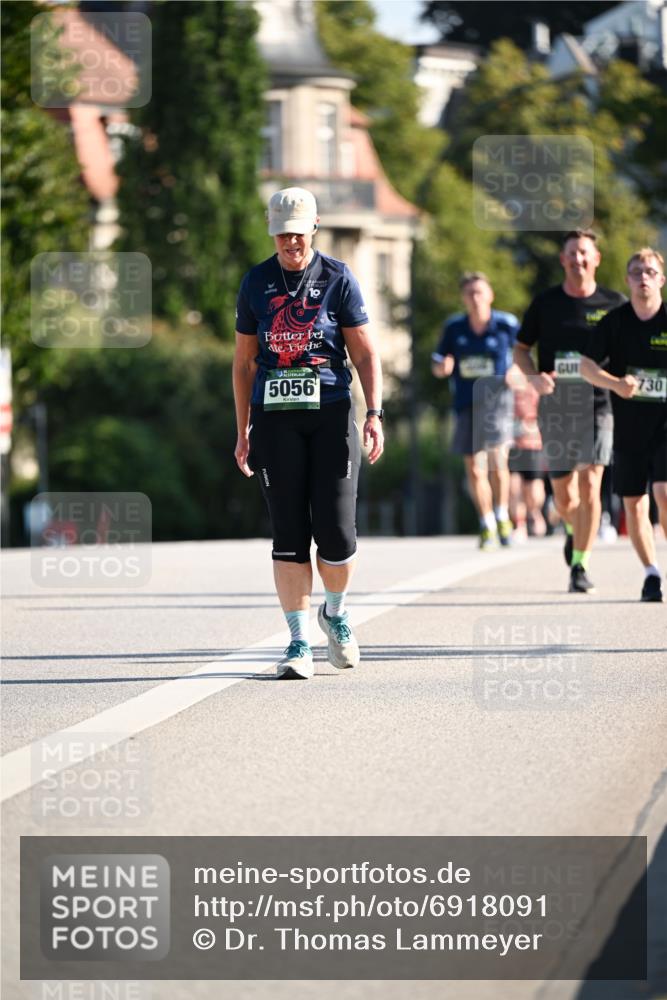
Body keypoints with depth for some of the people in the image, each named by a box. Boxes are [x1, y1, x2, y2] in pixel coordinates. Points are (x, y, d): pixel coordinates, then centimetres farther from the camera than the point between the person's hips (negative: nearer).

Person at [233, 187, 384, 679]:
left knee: (336, 533, -4)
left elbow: (366, 353, 2)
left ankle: (335, 613, 24)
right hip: (274, 416, 2)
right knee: (289, 534, -1)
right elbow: (244, 362, 15)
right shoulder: (256, 283, 9)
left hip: (331, 415, -2)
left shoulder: (338, 278, 2)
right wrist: (242, 431, 12)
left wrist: (375, 414, -9)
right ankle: (299, 641, 3)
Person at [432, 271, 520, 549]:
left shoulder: (507, 325, -3)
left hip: (496, 399, -3)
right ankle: (487, 527, 21)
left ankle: (502, 516, -1)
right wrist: (442, 366, -12)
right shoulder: (453, 328, 2)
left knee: (497, 457, -21)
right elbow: (437, 366, 11)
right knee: (473, 469, 5)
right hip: (466, 405, 3)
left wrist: (515, 371, -8)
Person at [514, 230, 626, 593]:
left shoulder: (614, 304, 2)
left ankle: (580, 565, -9)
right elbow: (521, 348, 13)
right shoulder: (545, 303, 5)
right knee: (563, 496, 6)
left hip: (597, 403, -2)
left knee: (589, 484, -16)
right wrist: (533, 376, -7)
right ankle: (573, 529, 41)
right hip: (555, 406, 2)